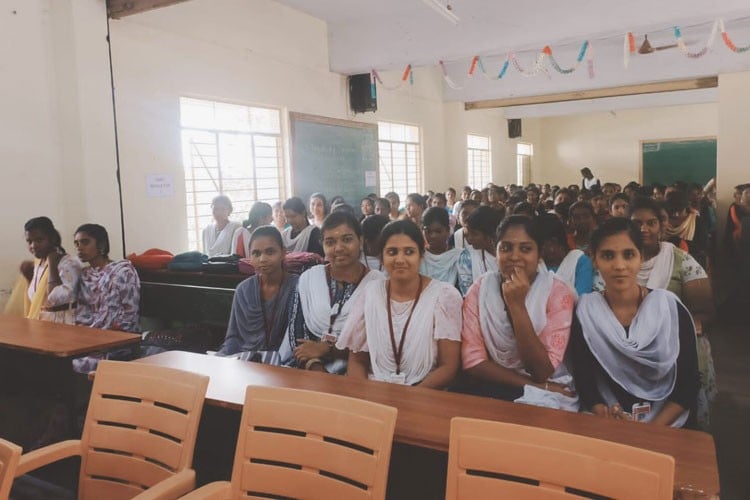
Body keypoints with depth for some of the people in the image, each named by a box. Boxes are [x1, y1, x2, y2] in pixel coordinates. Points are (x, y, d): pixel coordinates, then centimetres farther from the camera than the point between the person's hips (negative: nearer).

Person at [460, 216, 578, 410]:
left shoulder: (558, 292, -8)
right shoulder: (480, 289, -2)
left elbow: (542, 372, -15)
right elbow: (473, 361, -7)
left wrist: (517, 305, -21)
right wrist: (534, 386, -15)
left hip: (548, 396, -3)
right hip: (494, 389, 3)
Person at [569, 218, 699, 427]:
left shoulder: (671, 309, -2)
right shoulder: (584, 314, -3)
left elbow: (688, 385, -1)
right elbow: (585, 384, -5)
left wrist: (651, 430, -13)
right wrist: (608, 420, -22)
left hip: (666, 428, 0)